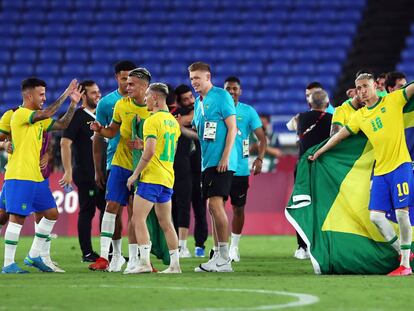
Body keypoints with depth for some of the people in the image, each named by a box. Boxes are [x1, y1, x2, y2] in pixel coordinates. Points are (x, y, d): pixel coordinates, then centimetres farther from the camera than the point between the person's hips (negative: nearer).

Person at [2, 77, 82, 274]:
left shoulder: (38, 119, 17)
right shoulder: (20, 114, -11)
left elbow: (62, 125, 19)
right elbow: (47, 114, -26)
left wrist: (73, 104, 8)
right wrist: (65, 94, -19)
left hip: (36, 177, 9)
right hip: (19, 176, -9)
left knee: (51, 213, 11)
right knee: (17, 218, -9)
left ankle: (34, 256, 20)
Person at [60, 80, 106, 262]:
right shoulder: (78, 116, -9)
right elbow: (65, 143, -15)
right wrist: (68, 171, -20)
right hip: (85, 175, -8)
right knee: (87, 211, -3)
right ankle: (87, 252, 1)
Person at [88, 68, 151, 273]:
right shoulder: (121, 105, 2)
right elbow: (112, 131, 10)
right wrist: (100, 130, -9)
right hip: (121, 163, 2)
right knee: (112, 205, -8)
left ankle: (133, 259, 12)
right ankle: (104, 257, -7)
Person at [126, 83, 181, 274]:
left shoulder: (153, 121, -12)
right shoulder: (173, 121, 14)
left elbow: (150, 151, -20)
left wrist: (135, 174, -13)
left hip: (151, 177, -8)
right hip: (168, 178, 8)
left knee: (138, 218, -8)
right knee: (165, 222, 12)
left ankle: (144, 262, -18)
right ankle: (175, 264, 11)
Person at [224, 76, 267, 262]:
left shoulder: (248, 112, 2)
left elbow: (262, 138, 0)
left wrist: (259, 158, -14)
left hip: (240, 169, 0)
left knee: (238, 208, 7)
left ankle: (234, 247, 20)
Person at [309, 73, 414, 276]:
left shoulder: (393, 100, 1)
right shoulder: (360, 116, 14)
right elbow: (340, 135, 23)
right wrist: (319, 152, 26)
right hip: (380, 170, 5)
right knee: (376, 216, -3)